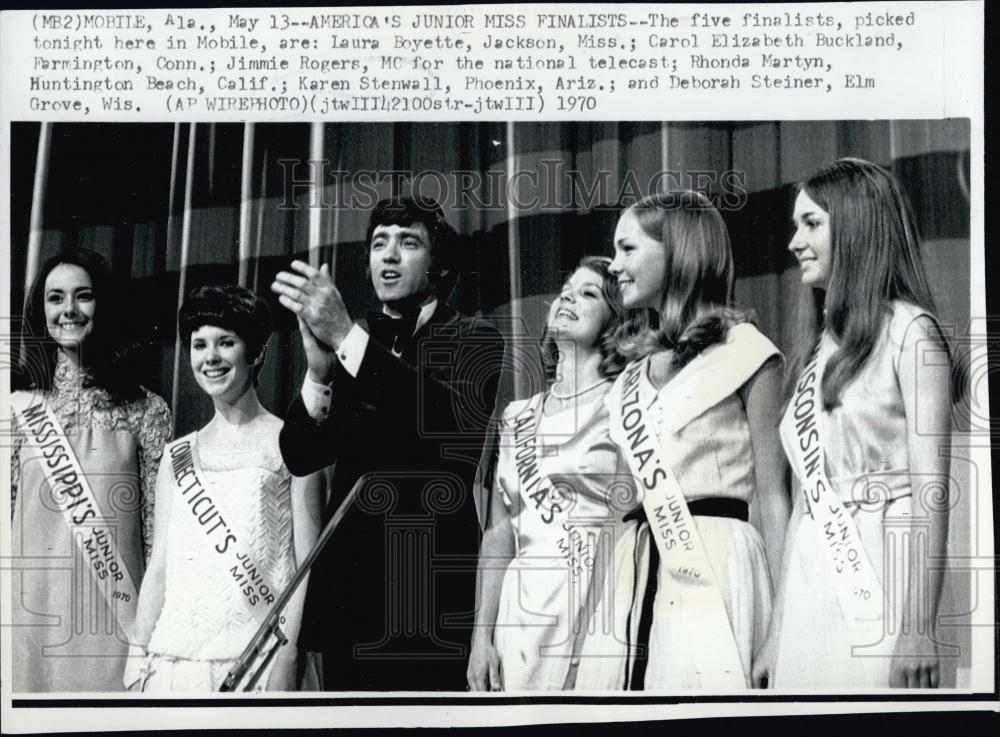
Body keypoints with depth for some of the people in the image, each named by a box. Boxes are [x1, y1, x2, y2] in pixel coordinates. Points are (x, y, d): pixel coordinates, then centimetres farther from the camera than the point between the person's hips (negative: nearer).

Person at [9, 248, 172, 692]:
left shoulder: (145, 410, 0)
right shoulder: (18, 408, 4)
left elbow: (159, 527, 1)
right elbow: (4, 513, 7)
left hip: (116, 610, -1)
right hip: (34, 610, 1)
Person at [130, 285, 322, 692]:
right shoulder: (178, 456, 13)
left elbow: (307, 565, -4)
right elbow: (159, 566, 13)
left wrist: (285, 662, -11)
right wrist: (138, 660, 7)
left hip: (255, 659, -3)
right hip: (172, 658, 4)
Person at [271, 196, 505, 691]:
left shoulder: (473, 339, 1)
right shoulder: (346, 342, 13)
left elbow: (460, 424, -19)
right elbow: (300, 457, 5)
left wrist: (349, 337, -22)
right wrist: (320, 372, -15)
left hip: (429, 589, -4)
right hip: (346, 582, 4)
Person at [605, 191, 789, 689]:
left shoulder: (741, 350, -2)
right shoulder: (633, 372, 16)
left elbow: (771, 496, -4)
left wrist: (782, 619, -7)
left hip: (716, 572, -5)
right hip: (647, 575, 6)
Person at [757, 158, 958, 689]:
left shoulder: (907, 329, -3)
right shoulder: (817, 350, 16)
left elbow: (930, 488, -8)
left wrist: (917, 626, -14)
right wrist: (777, 634, 14)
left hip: (878, 582, -6)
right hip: (810, 587, 6)